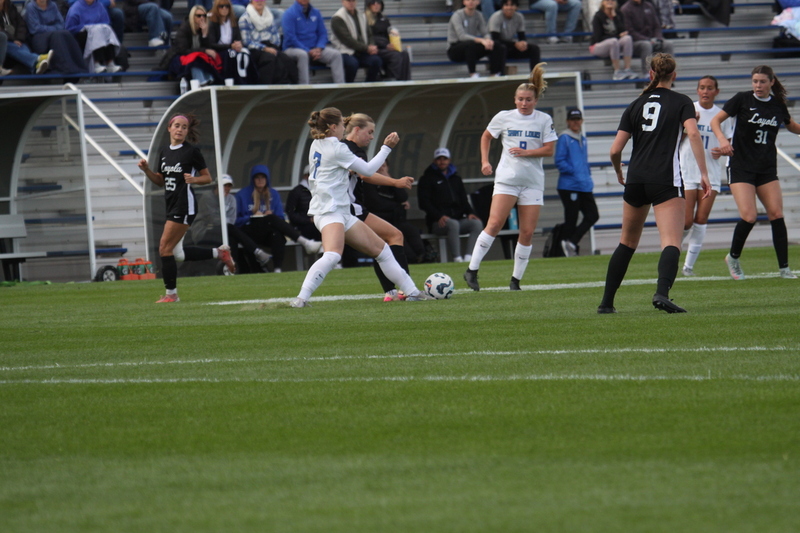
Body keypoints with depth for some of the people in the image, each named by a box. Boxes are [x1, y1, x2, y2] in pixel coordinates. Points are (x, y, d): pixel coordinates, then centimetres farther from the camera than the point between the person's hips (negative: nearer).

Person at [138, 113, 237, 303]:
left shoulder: (192, 151, -7)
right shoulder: (163, 153, 12)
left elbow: (207, 178, -2)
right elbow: (161, 181, 19)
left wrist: (193, 179, -21)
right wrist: (146, 170, 3)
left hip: (184, 206, -8)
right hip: (172, 207, 8)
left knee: (165, 248, -10)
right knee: (177, 254, 11)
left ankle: (171, 294, -1)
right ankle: (219, 253, 27)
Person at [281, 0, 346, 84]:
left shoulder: (316, 13, 10)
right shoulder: (289, 14, -7)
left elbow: (323, 33, 11)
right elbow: (290, 38, -14)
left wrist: (319, 48, -9)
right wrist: (309, 51, -18)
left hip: (315, 50, 5)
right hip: (293, 49, -5)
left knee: (336, 55, -16)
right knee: (302, 55, -39)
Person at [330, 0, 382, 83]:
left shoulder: (362, 16, 18)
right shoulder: (337, 18, -4)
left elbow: (369, 35, 18)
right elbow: (347, 40, -12)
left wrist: (372, 47, -6)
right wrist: (366, 48, -15)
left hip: (361, 53, 5)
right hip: (346, 52, -5)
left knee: (377, 60, -24)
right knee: (352, 63, -38)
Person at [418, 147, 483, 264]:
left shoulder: (455, 178, 26)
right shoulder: (427, 178, 8)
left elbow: (463, 200, 24)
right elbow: (424, 203, -3)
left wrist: (469, 213, 0)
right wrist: (439, 216, -19)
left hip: (458, 218, 6)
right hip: (437, 222, -6)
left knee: (477, 223, -22)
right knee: (453, 224, -38)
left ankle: (468, 258, -34)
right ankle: (457, 258, -43)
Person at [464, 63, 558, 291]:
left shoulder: (544, 120, 2)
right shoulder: (504, 117, 2)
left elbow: (549, 150, -2)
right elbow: (486, 137, 17)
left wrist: (525, 152, -14)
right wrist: (485, 161, 6)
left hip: (533, 181, 1)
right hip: (506, 178, -1)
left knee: (527, 232, -1)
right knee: (494, 223, -15)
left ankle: (516, 279, 10)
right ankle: (472, 270, -12)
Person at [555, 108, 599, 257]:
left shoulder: (583, 139, 18)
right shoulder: (564, 138, -5)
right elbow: (559, 161, -12)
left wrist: (587, 175, 11)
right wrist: (574, 172, -17)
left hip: (585, 187, 8)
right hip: (569, 186, -8)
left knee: (592, 216, 2)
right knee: (571, 220, -5)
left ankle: (571, 243, 3)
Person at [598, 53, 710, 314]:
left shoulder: (636, 105, 12)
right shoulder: (681, 102, 4)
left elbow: (615, 150, 8)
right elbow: (693, 133, -13)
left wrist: (619, 172, 27)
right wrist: (703, 173, -12)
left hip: (636, 180, 4)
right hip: (666, 180, -4)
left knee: (627, 242, 18)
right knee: (671, 242, -11)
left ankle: (606, 302, 19)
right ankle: (662, 292, -36)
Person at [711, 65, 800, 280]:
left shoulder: (778, 105, 6)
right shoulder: (743, 99, -5)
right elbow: (715, 120, -3)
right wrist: (722, 139, -22)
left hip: (767, 169, 4)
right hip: (741, 166, -4)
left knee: (776, 214, -6)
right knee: (748, 216, -15)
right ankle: (733, 258, 9)